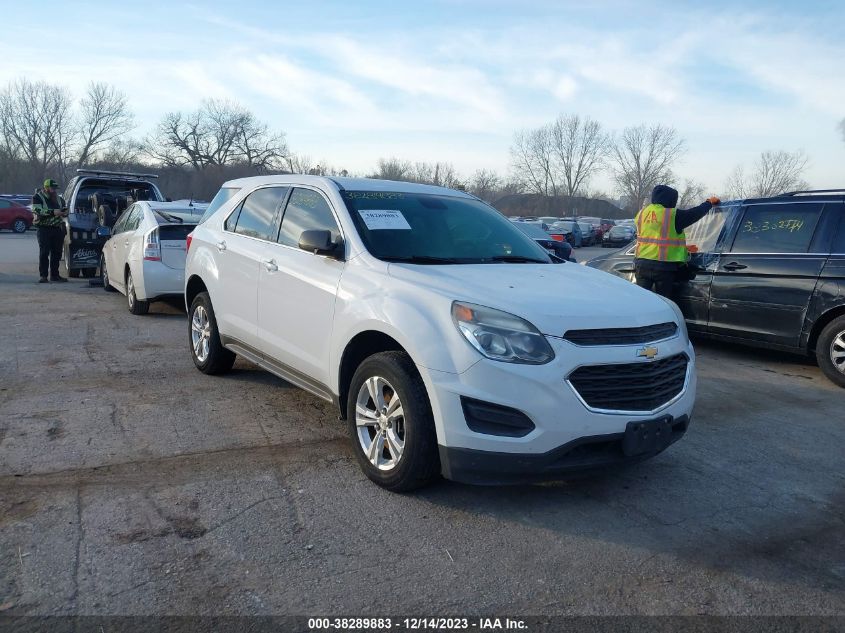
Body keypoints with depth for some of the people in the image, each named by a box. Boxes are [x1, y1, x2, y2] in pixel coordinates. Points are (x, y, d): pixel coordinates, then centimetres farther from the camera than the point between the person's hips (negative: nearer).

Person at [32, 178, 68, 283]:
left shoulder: (59, 198, 17)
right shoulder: (38, 197, 0)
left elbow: (64, 211, 26)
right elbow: (37, 210, -15)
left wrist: (65, 212, 1)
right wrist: (53, 212, -22)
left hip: (58, 229, 5)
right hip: (44, 228, -5)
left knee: (56, 253, 6)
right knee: (44, 253, -7)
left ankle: (54, 275, 13)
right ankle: (43, 276, -5)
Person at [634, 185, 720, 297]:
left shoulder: (641, 214, 10)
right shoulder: (673, 215, -6)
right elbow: (696, 212, 6)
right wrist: (709, 202, 27)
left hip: (642, 263, 4)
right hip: (664, 266, -4)